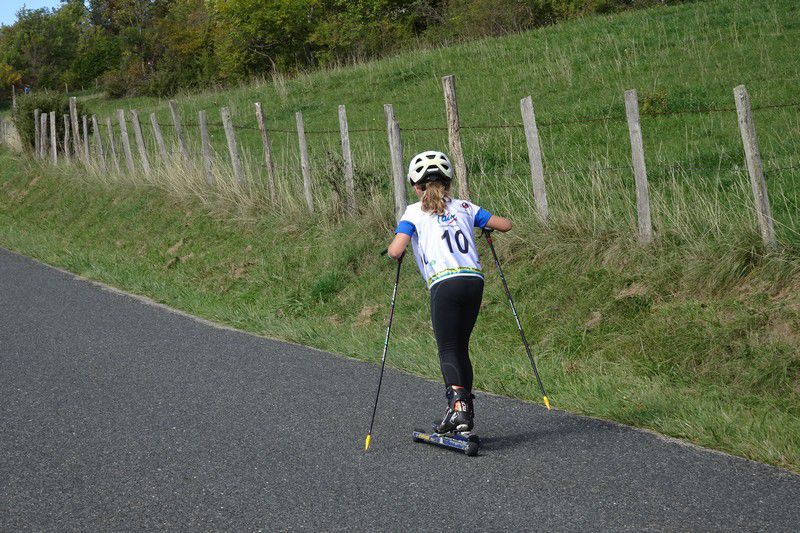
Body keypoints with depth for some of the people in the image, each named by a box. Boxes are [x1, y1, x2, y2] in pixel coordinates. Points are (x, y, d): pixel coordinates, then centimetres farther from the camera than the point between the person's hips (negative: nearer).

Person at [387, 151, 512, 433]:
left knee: (448, 349, -3)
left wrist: (392, 248, 18)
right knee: (461, 346, 16)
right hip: (474, 280, 4)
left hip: (445, 284, -4)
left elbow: (396, 251, -5)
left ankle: (457, 403, -26)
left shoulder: (414, 212, 7)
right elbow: (505, 224, 20)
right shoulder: (464, 206, 18)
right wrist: (487, 227, 41)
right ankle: (466, 408, 14)